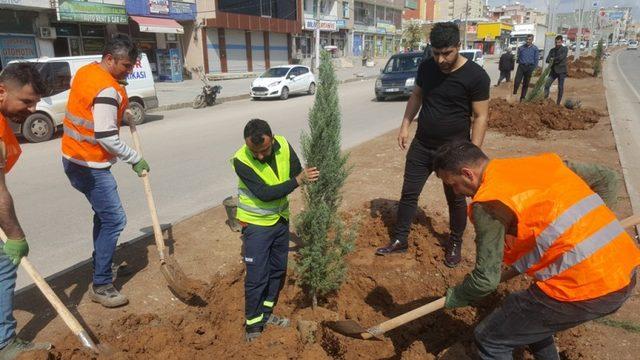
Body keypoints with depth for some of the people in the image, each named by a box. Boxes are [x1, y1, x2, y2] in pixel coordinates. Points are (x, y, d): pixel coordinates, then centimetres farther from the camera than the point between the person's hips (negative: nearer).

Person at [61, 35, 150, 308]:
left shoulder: (86, 71, 8)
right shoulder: (107, 90, -23)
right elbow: (106, 138, -25)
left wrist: (120, 113, 10)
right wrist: (135, 159, -13)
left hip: (75, 158, 10)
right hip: (89, 165, -10)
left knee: (104, 214, 22)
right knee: (114, 220, -6)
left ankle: (101, 265, 36)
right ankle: (100, 285, 4)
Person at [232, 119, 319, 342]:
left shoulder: (284, 146, -14)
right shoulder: (241, 160, -26)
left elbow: (298, 174, -6)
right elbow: (264, 193, -30)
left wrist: (306, 176, -29)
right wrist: (298, 180, -34)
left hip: (281, 219, 5)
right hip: (256, 223, -5)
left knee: (278, 270, 17)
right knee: (256, 277, 0)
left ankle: (266, 313, 36)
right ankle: (253, 325, 19)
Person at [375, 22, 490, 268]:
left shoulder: (475, 76, -15)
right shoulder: (426, 68, -1)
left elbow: (480, 117, -13)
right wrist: (405, 125, 5)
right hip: (421, 145, 4)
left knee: (455, 199, 11)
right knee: (409, 193, 9)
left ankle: (455, 243, 32)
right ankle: (399, 240, 23)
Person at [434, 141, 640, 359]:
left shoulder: (488, 203, -12)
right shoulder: (544, 162, 11)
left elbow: (486, 279, -11)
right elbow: (607, 180, 21)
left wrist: (455, 297, 8)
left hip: (582, 290, -8)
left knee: (490, 339, 7)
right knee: (526, 310, 30)